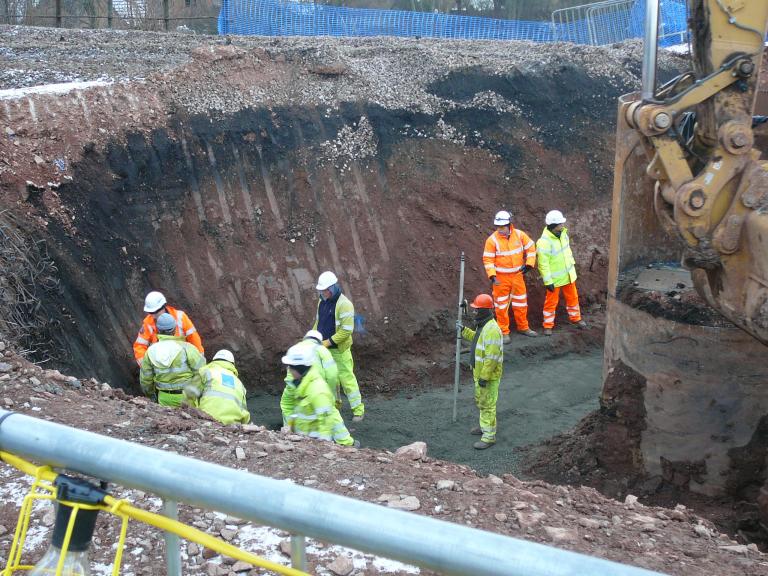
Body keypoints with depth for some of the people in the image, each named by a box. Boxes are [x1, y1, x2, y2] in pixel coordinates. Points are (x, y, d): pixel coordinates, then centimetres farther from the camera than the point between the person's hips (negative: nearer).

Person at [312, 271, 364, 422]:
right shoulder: (322, 302, 5)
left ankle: (358, 410, 7)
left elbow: (346, 331, -22)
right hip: (324, 349, 7)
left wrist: (327, 342, -22)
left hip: (339, 349, -7)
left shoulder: (344, 304, -20)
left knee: (347, 378, -2)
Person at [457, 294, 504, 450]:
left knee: (488, 405, -2)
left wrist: (484, 377, -26)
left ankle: (489, 436, 5)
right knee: (480, 401, 24)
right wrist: (464, 330, 27)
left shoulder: (491, 330, -26)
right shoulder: (482, 325, 6)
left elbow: (492, 357, -28)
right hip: (480, 373, 10)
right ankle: (485, 427, 40)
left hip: (489, 376, -10)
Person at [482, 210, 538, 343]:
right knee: (502, 305, 3)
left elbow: (531, 247, 6)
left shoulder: (519, 235, -7)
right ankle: (504, 332, 14)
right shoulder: (492, 240, -16)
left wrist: (529, 264, 0)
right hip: (501, 278, -3)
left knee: (521, 302, 15)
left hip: (517, 275, 4)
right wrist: (493, 277, -22)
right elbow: (488, 260, -13)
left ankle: (523, 327, 33)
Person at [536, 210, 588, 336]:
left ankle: (575, 318, 40)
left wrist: (572, 263, 19)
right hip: (555, 278, -7)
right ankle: (548, 325, 24)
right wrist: (548, 282, -22)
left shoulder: (563, 233, -5)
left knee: (572, 297, 20)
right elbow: (543, 264, -24)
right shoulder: (544, 242, -29)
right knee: (551, 301, 8)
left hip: (568, 274, 7)